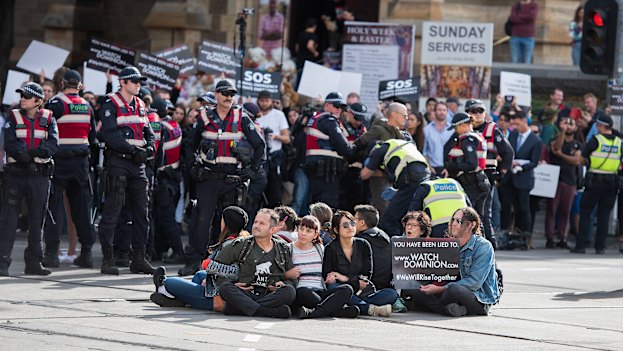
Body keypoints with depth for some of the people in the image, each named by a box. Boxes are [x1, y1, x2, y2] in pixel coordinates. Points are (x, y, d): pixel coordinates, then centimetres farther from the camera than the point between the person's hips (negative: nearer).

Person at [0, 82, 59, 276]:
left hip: (39, 175, 2)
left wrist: (31, 153, -22)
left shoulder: (48, 118, 5)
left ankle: (33, 263, 14)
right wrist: (33, 153, -20)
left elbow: (53, 144, -8)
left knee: (37, 220, 6)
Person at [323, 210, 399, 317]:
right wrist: (356, 283, -14)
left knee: (392, 294, -22)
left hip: (365, 292, 3)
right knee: (333, 287, -37)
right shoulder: (331, 249, 2)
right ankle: (370, 308, -40)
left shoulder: (363, 245, 11)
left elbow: (367, 275, 5)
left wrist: (346, 279, -9)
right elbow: (326, 279, -7)